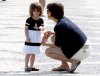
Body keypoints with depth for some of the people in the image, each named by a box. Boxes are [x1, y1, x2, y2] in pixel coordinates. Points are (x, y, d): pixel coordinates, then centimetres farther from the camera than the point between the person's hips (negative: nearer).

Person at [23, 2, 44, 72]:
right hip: (30, 40, -5)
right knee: (28, 53, -5)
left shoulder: (40, 20, 3)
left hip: (37, 40, 5)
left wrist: (41, 28, -22)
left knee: (33, 53, 12)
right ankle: (26, 67, -4)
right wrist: (27, 37, -15)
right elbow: (26, 29, -9)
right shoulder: (29, 20, -10)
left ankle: (31, 66, 20)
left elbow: (43, 28, 2)